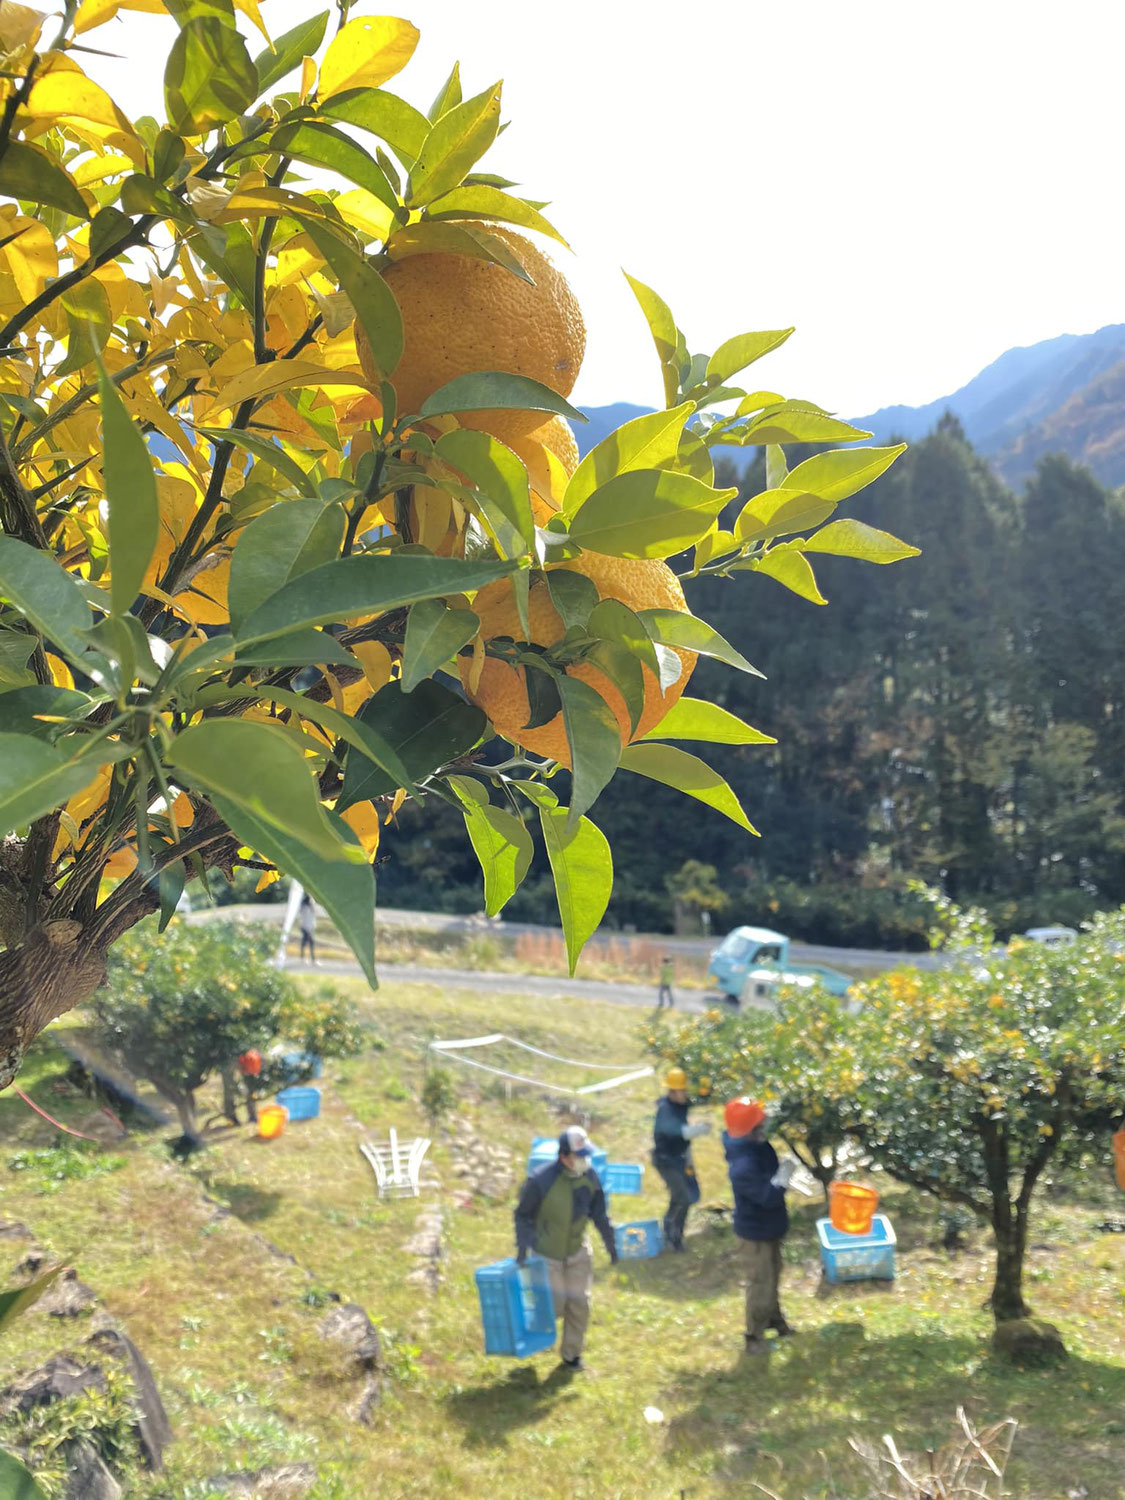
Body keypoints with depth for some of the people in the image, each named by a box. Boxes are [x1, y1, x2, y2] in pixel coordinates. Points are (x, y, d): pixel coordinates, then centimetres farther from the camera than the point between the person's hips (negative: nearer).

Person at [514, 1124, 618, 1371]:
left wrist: (611, 1243, 4)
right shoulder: (541, 1180, -27)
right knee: (555, 1306, -4)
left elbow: (599, 1212, 3)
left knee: (579, 1304, 7)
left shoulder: (590, 1177, -11)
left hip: (578, 1251, 4)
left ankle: (572, 1354, 28)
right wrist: (522, 1246, -18)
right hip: (547, 1254, -4)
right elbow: (523, 1214, -13)